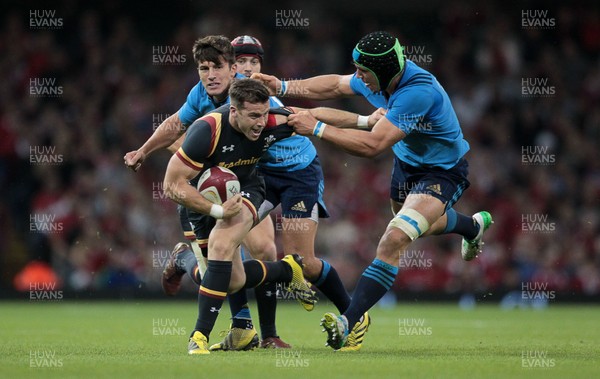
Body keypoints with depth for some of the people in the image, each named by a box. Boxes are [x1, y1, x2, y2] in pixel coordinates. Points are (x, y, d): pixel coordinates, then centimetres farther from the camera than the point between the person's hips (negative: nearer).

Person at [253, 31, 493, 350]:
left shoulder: (419, 91, -37)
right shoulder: (379, 78, -14)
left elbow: (373, 144, -38)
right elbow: (335, 85, 6)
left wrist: (317, 129, -36)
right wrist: (282, 87, -2)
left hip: (442, 173, -9)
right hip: (407, 162, 9)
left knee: (394, 239, -25)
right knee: (420, 224, 34)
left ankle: (347, 323, -27)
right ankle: (474, 225, 66)